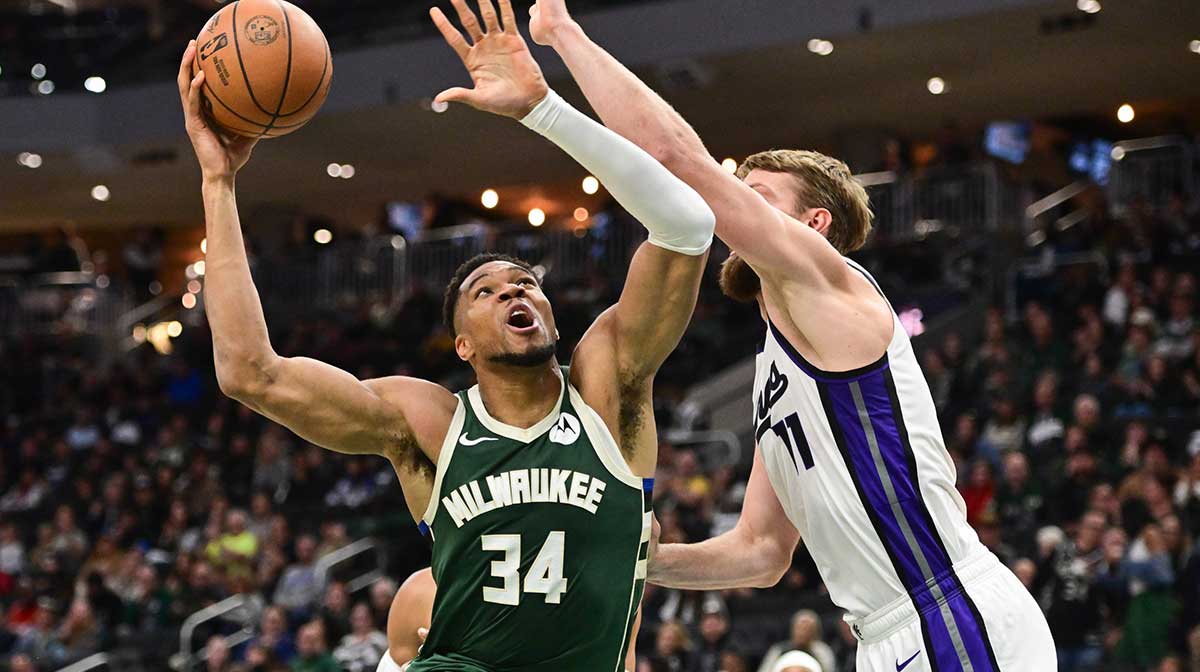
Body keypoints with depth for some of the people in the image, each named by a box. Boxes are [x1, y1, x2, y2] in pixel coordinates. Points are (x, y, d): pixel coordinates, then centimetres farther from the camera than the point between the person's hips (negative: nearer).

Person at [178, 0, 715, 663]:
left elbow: (687, 223, -12)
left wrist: (539, 107, -17)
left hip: (586, 664, 1)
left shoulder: (604, 384, 0)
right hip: (456, 665, 0)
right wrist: (218, 181, -6)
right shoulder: (425, 422, 2)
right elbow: (249, 371, -8)